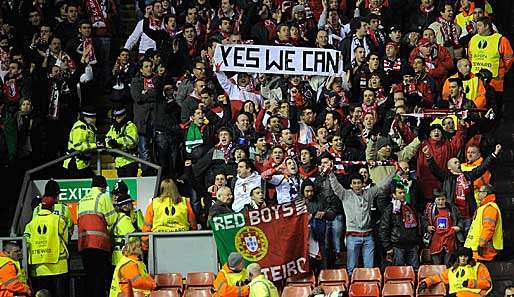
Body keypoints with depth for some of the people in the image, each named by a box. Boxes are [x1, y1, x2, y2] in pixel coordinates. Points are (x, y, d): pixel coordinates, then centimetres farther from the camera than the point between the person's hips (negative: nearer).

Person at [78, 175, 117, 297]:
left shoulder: (82, 200, 21)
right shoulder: (103, 197, 2)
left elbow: (80, 220, 16)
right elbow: (112, 219, -4)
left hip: (83, 243, 6)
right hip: (99, 241, -6)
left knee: (90, 275, 9)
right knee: (101, 276, -7)